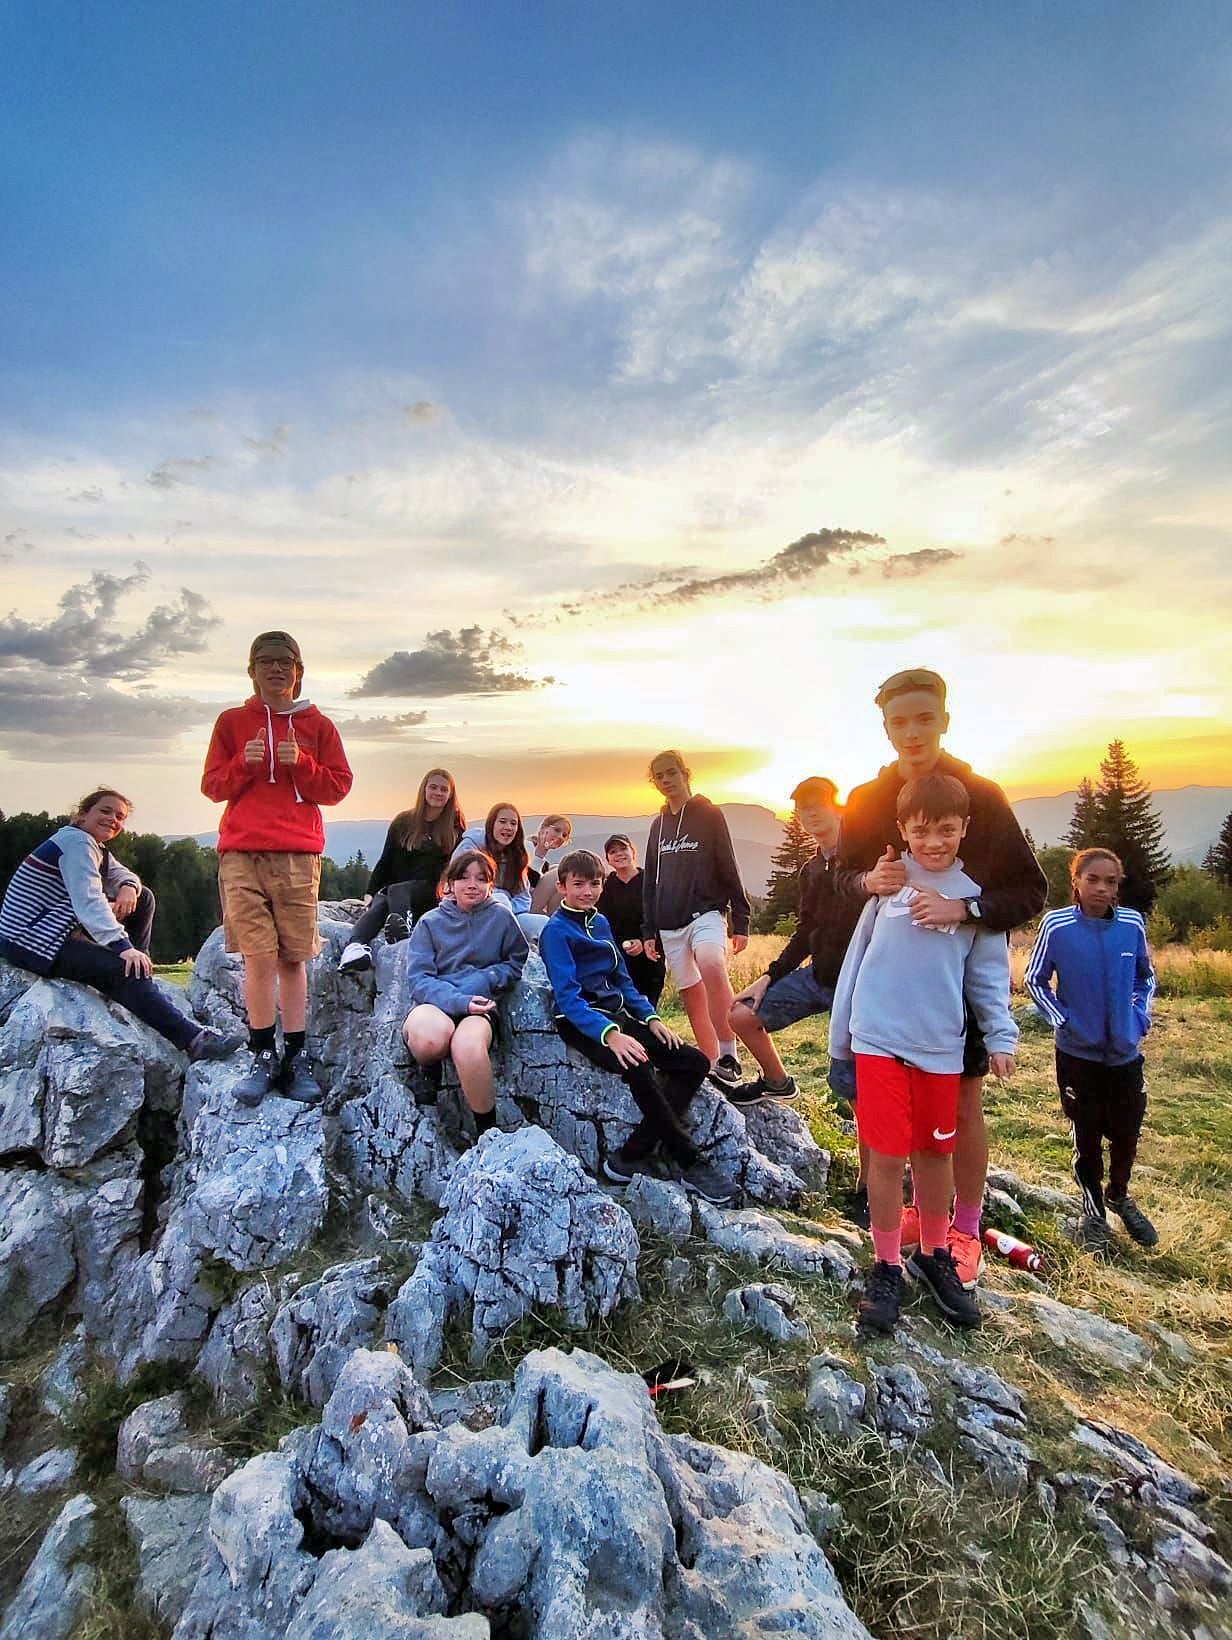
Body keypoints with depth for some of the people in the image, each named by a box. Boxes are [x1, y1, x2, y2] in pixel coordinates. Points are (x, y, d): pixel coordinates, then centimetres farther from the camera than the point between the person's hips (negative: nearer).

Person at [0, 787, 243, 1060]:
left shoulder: (96, 847, 14)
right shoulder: (76, 841, -17)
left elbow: (124, 875, 13)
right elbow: (88, 901, -29)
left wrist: (128, 888, -14)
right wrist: (124, 947, -38)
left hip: (58, 930, 10)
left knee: (142, 900, 7)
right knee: (122, 970, -27)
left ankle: (139, 972, 2)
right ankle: (194, 1038, -34)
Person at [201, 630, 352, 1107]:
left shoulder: (317, 725, 13)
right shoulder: (232, 722, 14)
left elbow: (338, 785, 9)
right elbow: (213, 785, 12)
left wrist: (300, 763, -7)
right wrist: (244, 763, -7)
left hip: (299, 855, 0)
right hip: (242, 853, 0)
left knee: (293, 958, 1)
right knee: (259, 957, -7)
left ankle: (295, 1059, 9)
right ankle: (264, 1058, 6)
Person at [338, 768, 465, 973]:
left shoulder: (455, 826, 10)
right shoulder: (403, 821, 14)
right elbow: (385, 861, 15)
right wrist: (371, 892, 5)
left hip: (428, 893, -2)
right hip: (392, 887, 2)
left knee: (395, 890, -35)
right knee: (377, 907, -31)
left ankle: (401, 924, -66)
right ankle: (355, 946, -59)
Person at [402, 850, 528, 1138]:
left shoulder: (500, 916, 8)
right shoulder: (430, 922, 8)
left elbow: (518, 963, 14)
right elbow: (419, 979, -1)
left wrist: (484, 979, -5)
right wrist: (459, 1001, -18)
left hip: (479, 1006, 0)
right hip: (434, 1004, 0)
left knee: (468, 1046, -37)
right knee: (430, 1038, -39)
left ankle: (487, 1130, -14)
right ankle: (429, 1069, 1)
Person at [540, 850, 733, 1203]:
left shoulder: (601, 923, 15)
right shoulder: (556, 930, -8)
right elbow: (567, 995, -19)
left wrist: (651, 1018, 4)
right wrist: (610, 1034, -32)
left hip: (616, 1014, 8)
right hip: (581, 1021, -8)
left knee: (695, 1062, -5)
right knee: (637, 1067, -35)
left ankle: (632, 1155, -13)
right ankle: (689, 1163, -17)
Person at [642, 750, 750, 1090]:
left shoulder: (709, 814, 1)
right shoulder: (658, 825, 16)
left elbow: (729, 870, -2)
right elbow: (649, 882, 19)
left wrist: (740, 922, -7)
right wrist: (648, 931, 14)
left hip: (705, 913, -6)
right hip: (669, 925, 6)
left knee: (712, 967, -33)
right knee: (692, 998, 6)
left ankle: (728, 1055, -28)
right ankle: (711, 1067, 16)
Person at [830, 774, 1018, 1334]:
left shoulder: (976, 892, 2)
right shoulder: (887, 880, -2)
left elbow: (988, 974, 8)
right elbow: (856, 955, 4)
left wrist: (1001, 1036, -4)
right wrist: (839, 1034, 6)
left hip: (941, 1045, 2)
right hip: (879, 1039, -2)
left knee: (936, 1152, 15)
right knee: (887, 1154, 2)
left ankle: (934, 1256, 36)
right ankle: (887, 1267, 20)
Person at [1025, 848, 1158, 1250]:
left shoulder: (1133, 923, -6)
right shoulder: (1057, 925, -14)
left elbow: (1146, 976, 11)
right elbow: (1035, 979, -2)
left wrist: (1140, 1017, 0)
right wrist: (1062, 1020, -9)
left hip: (1126, 1051, 2)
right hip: (1079, 1051, -2)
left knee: (1127, 1133, 13)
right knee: (1087, 1136, 11)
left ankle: (1119, 1195, 42)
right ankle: (1093, 1210, 33)